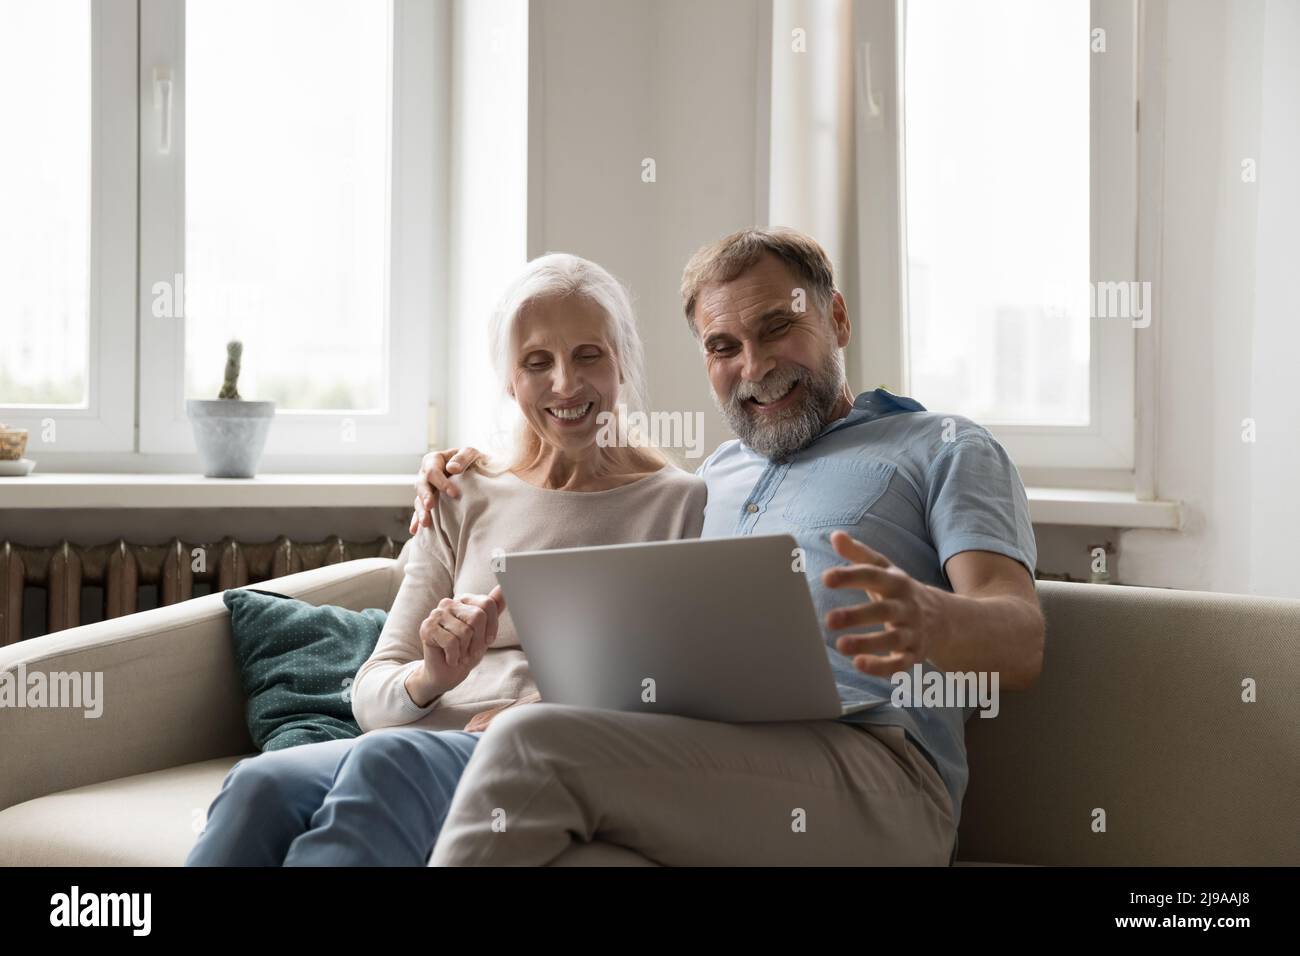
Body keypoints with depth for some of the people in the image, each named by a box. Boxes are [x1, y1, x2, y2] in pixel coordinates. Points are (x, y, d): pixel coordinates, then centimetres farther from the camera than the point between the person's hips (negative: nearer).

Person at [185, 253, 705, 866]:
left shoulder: (684, 504, 10)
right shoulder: (463, 504, 20)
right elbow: (370, 694, 16)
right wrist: (430, 678, -8)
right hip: (428, 745, 4)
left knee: (390, 761, -38)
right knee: (259, 785, -32)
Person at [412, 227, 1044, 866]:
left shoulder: (945, 448, 13)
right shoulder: (719, 471, 31)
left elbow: (1020, 645, -2)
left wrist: (931, 618, -28)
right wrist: (477, 479, 28)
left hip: (868, 758, -5)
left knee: (535, 743, -30)